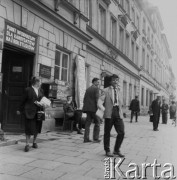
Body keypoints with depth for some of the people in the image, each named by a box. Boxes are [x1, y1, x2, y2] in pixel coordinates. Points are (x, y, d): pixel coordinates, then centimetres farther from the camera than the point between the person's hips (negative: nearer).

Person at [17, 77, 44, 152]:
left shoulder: (41, 91, 10)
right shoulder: (28, 90, -4)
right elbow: (23, 101, 2)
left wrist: (40, 103, -9)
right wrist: (20, 110, 9)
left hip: (38, 112, 5)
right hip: (30, 111, -5)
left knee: (37, 128, 11)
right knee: (29, 128, -4)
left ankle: (34, 142, 27)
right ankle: (27, 144, 4)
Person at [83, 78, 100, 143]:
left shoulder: (88, 89, 16)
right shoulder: (96, 88, -6)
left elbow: (84, 99, 15)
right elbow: (97, 99, -15)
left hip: (88, 108, 7)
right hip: (94, 108, -7)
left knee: (88, 123, 7)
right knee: (97, 123, 4)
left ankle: (86, 138, 6)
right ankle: (95, 138, 4)